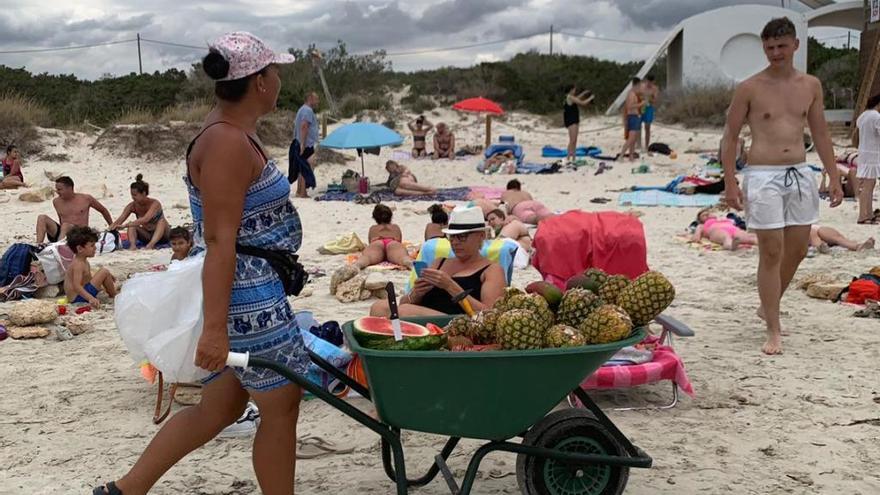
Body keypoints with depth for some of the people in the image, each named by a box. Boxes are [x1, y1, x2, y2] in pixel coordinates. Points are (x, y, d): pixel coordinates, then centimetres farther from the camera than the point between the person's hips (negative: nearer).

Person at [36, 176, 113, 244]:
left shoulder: (86, 199, 3)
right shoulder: (56, 202, 12)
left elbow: (103, 210, 17)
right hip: (63, 232, 4)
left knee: (65, 225, -36)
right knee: (42, 218, -18)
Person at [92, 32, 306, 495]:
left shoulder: (232, 131, 11)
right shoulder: (228, 143, -20)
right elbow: (219, 241, -25)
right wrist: (214, 328, -26)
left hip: (252, 292, 10)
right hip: (247, 300, -10)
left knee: (218, 409, 16)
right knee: (281, 406, 4)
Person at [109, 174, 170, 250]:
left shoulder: (154, 204, -24)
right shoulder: (132, 206, -10)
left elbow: (145, 220, -40)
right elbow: (119, 221, -17)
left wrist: (125, 225, -49)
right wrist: (110, 229, -39)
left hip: (162, 235, -4)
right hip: (147, 236, 4)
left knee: (161, 221, -33)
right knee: (131, 226, -19)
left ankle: (151, 244, -53)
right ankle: (132, 245, -43)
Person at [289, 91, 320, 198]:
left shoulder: (302, 109, 20)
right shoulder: (308, 110, -13)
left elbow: (295, 124, 24)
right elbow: (304, 126, -23)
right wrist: (302, 144, -27)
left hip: (300, 144, 11)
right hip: (305, 145, -11)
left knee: (302, 169, 14)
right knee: (304, 169, -10)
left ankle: (299, 191, 18)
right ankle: (302, 192, -11)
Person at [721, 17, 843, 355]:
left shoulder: (811, 86, 9)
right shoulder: (749, 88, -4)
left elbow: (820, 134, 15)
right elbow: (731, 136, -1)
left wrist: (834, 178, 12)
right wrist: (730, 183, -7)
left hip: (800, 174, 5)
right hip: (763, 175, -5)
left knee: (798, 249, 11)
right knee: (771, 252, -5)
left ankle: (767, 307, 33)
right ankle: (774, 330, 3)